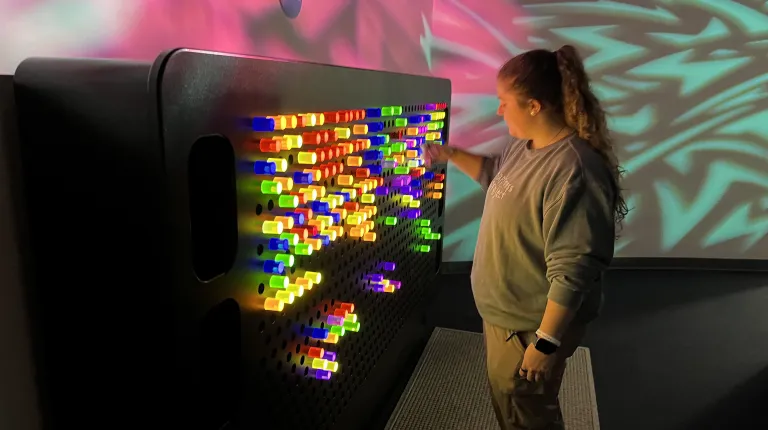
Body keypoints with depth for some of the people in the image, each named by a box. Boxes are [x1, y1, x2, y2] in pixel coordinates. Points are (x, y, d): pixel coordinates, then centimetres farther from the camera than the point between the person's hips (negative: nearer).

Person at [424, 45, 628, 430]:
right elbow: (496, 173, 23)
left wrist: (547, 342, -26)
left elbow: (572, 270, -31)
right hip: (504, 312, 9)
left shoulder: (574, 170, -32)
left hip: (531, 325, -9)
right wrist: (450, 155, 17)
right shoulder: (524, 146, -1)